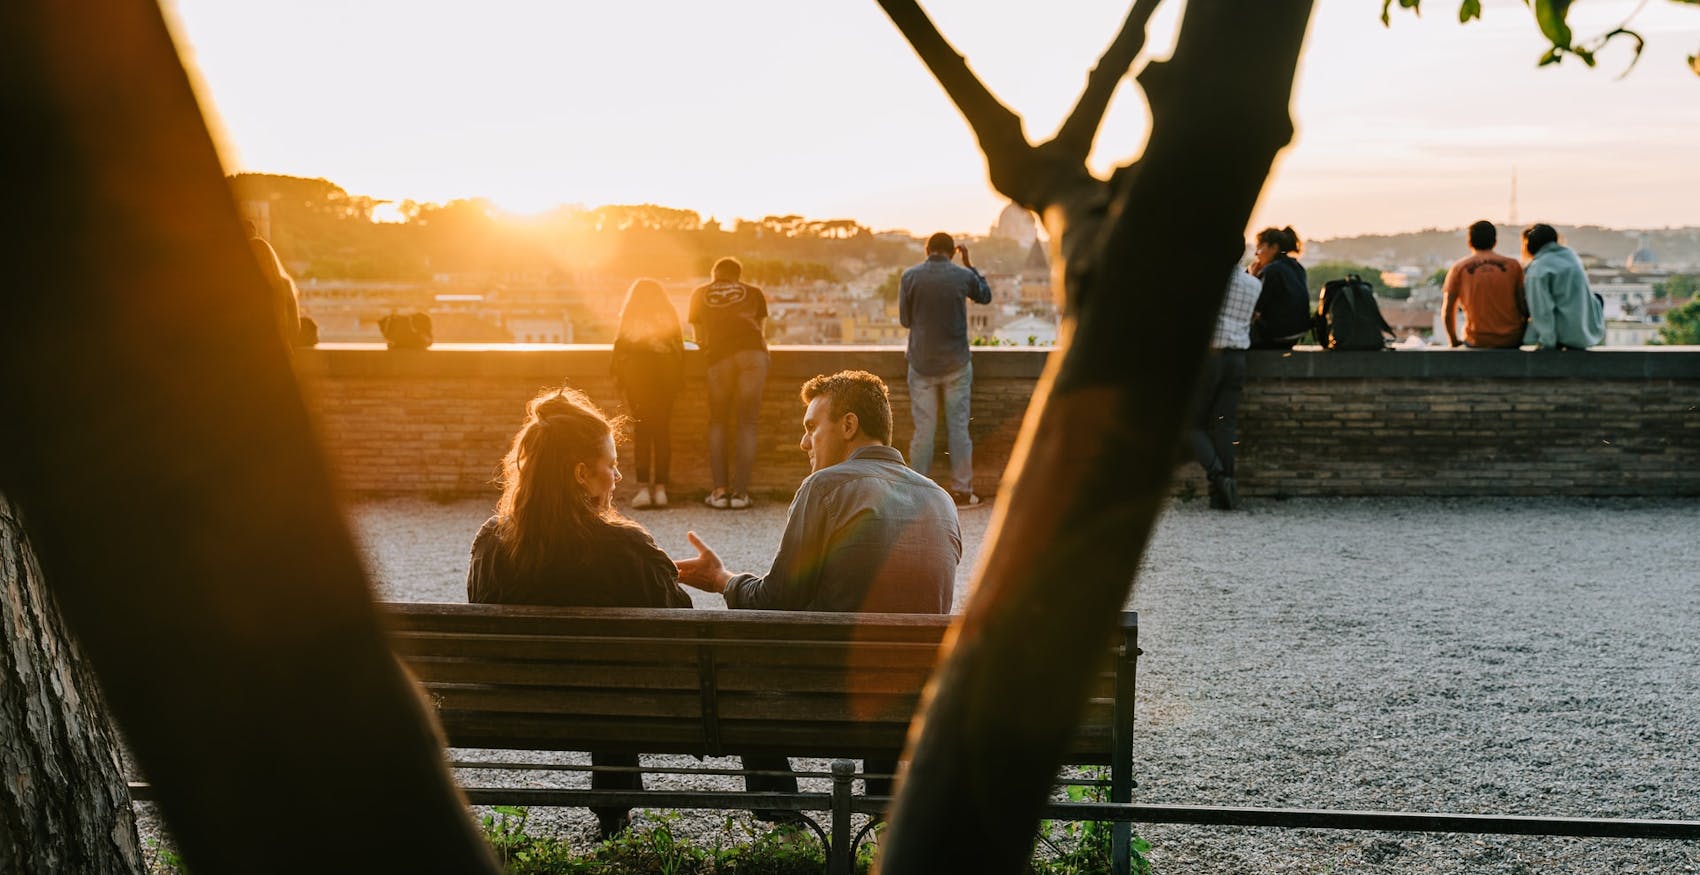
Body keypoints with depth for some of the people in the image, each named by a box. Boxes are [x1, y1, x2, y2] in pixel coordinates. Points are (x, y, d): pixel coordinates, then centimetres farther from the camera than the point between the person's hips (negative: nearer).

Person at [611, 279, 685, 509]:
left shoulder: (630, 317, 8)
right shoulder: (669, 315, 14)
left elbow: (620, 347, 4)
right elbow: (679, 346, 11)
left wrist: (618, 376, 12)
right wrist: (679, 379, 15)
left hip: (637, 371, -2)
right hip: (666, 373, 2)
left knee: (641, 429, -1)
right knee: (662, 429, 4)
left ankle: (643, 487, -9)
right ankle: (660, 488, -1)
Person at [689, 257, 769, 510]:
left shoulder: (700, 295, 24)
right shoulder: (753, 293, 23)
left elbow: (699, 336, 28)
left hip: (719, 358, 0)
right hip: (753, 353, 0)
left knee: (718, 423, 11)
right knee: (746, 423, 4)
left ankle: (720, 490, 2)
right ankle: (740, 492, -1)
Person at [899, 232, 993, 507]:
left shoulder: (910, 277, -6)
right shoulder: (963, 276, -5)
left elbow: (904, 319, 3)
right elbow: (985, 296, 17)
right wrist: (969, 264, 21)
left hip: (922, 363, 0)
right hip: (956, 363, 0)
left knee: (923, 430, 4)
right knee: (959, 428, 6)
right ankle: (961, 491, 8)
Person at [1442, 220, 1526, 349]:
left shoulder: (1458, 268, 2)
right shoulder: (1513, 265, 4)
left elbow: (1447, 311, 1)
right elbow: (1524, 305, 2)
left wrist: (1454, 342, 13)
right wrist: (1524, 337, 17)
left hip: (1476, 342, -1)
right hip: (1511, 341, 1)